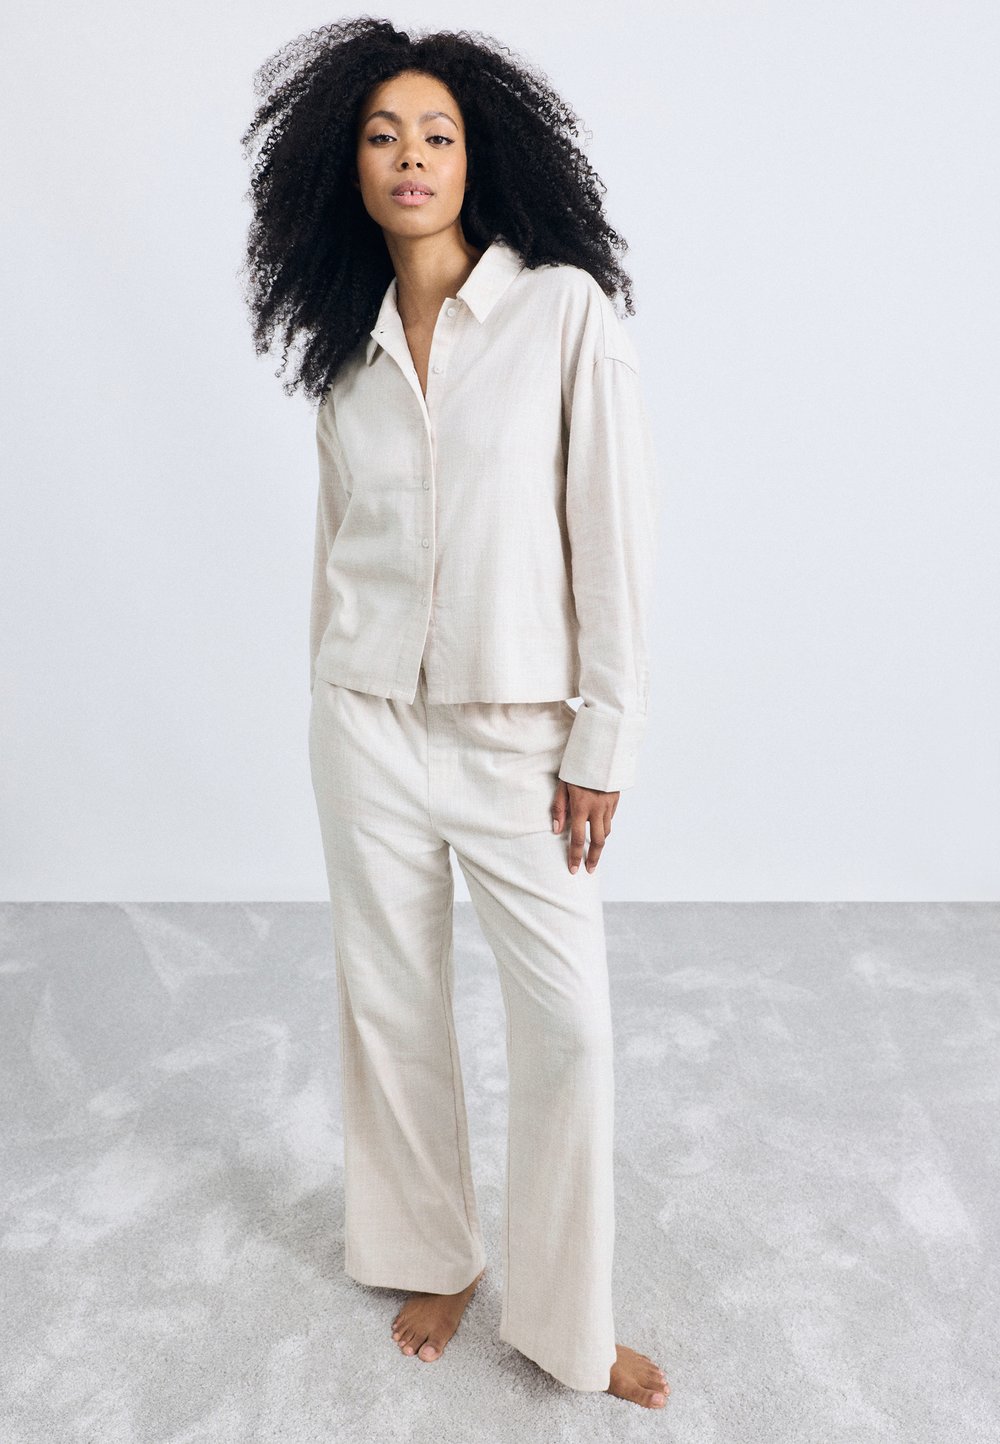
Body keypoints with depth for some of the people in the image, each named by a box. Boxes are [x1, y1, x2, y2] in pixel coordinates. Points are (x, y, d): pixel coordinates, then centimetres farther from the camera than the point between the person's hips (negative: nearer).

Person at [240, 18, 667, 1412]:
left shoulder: (565, 310, -5)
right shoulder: (348, 344, 8)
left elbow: (613, 532, -8)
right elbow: (337, 536, 13)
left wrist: (604, 739, -10)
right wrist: (333, 695, 13)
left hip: (520, 731, -3)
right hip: (369, 724, 4)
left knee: (568, 1023, 0)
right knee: (390, 1003, 12)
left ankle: (565, 1322, 23)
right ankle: (435, 1258, 35)